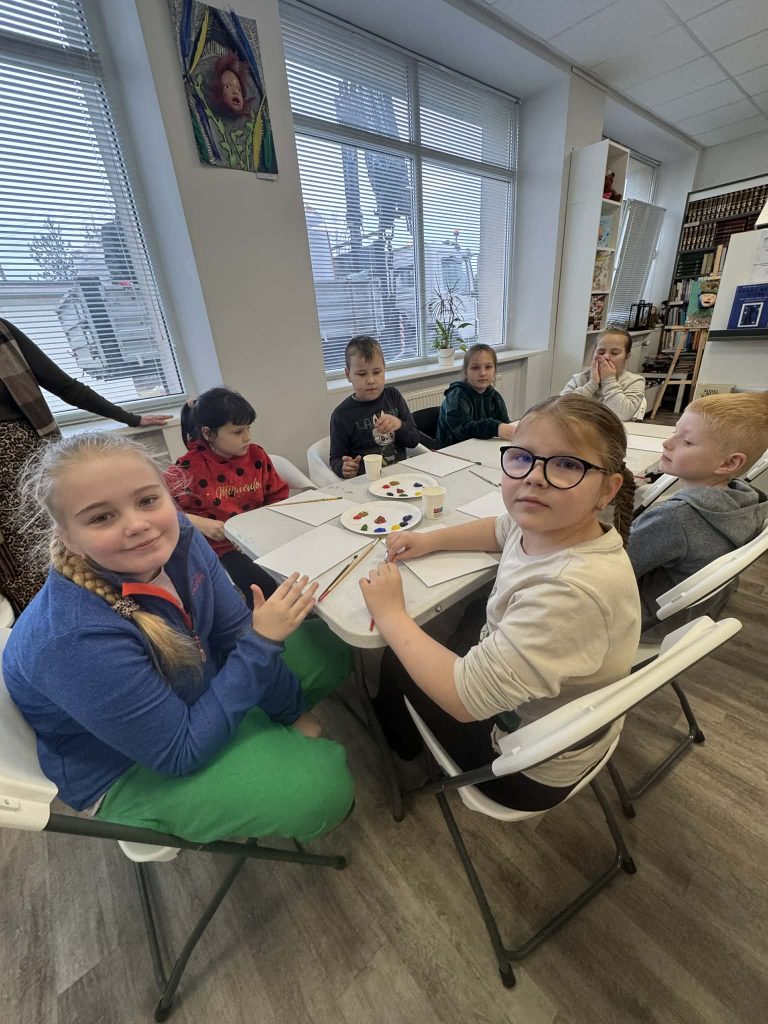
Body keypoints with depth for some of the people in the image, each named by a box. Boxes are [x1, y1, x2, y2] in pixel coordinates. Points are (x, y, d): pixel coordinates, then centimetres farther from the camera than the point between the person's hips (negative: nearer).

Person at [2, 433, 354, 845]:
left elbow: (236, 633, -7)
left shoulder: (179, 540, -20)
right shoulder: (75, 639, -37)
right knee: (322, 785, -17)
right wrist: (262, 641, -32)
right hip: (125, 771, -5)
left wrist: (293, 711, -4)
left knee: (325, 645, 6)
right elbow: (182, 753, -27)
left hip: (196, 692, 6)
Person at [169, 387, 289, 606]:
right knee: (265, 587, -29)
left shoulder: (256, 455, 4)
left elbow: (278, 496, 12)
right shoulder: (188, 467, -7)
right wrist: (198, 522, -15)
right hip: (222, 546, -3)